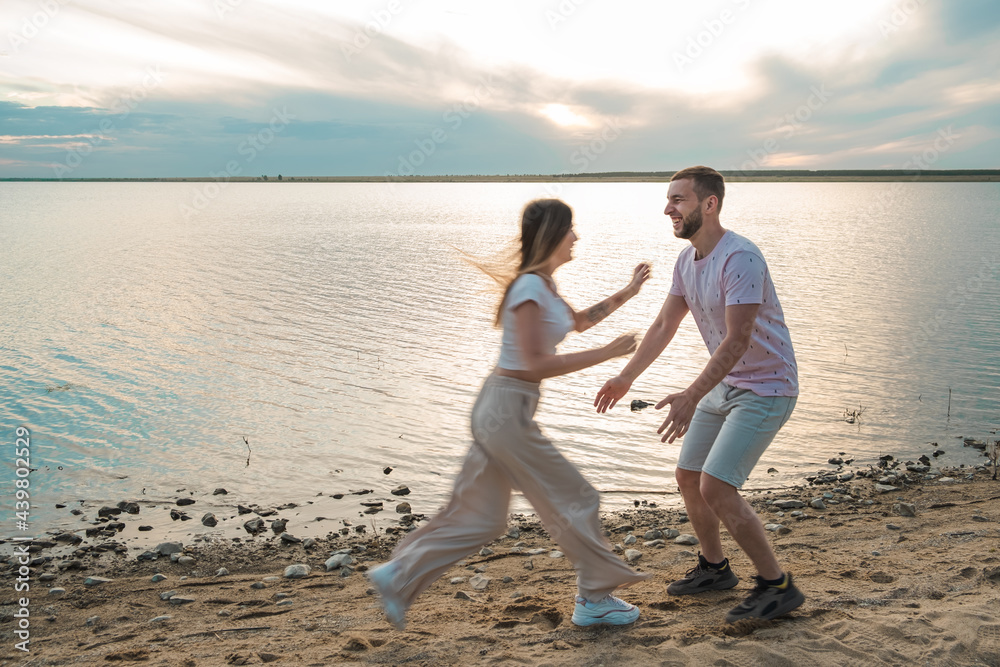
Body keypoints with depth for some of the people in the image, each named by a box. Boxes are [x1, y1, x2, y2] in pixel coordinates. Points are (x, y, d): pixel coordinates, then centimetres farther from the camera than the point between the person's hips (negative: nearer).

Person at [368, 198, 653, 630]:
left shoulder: (541, 284, 14)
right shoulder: (530, 288, -16)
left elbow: (579, 321, 29)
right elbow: (536, 364, -20)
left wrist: (627, 293, 21)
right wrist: (606, 353, -17)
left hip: (498, 411, 10)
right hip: (508, 411, -10)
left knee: (479, 516, 14)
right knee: (574, 500, 4)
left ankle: (399, 576, 19)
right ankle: (595, 599, 18)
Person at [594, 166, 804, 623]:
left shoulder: (740, 258, -24)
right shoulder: (687, 260, 4)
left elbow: (737, 340, -30)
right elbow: (664, 326, 14)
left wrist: (691, 397, -36)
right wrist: (626, 378, 17)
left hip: (765, 389, -9)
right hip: (724, 385, 9)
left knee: (716, 487, -16)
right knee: (688, 477, 14)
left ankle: (777, 587, -2)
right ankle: (714, 568, 33)